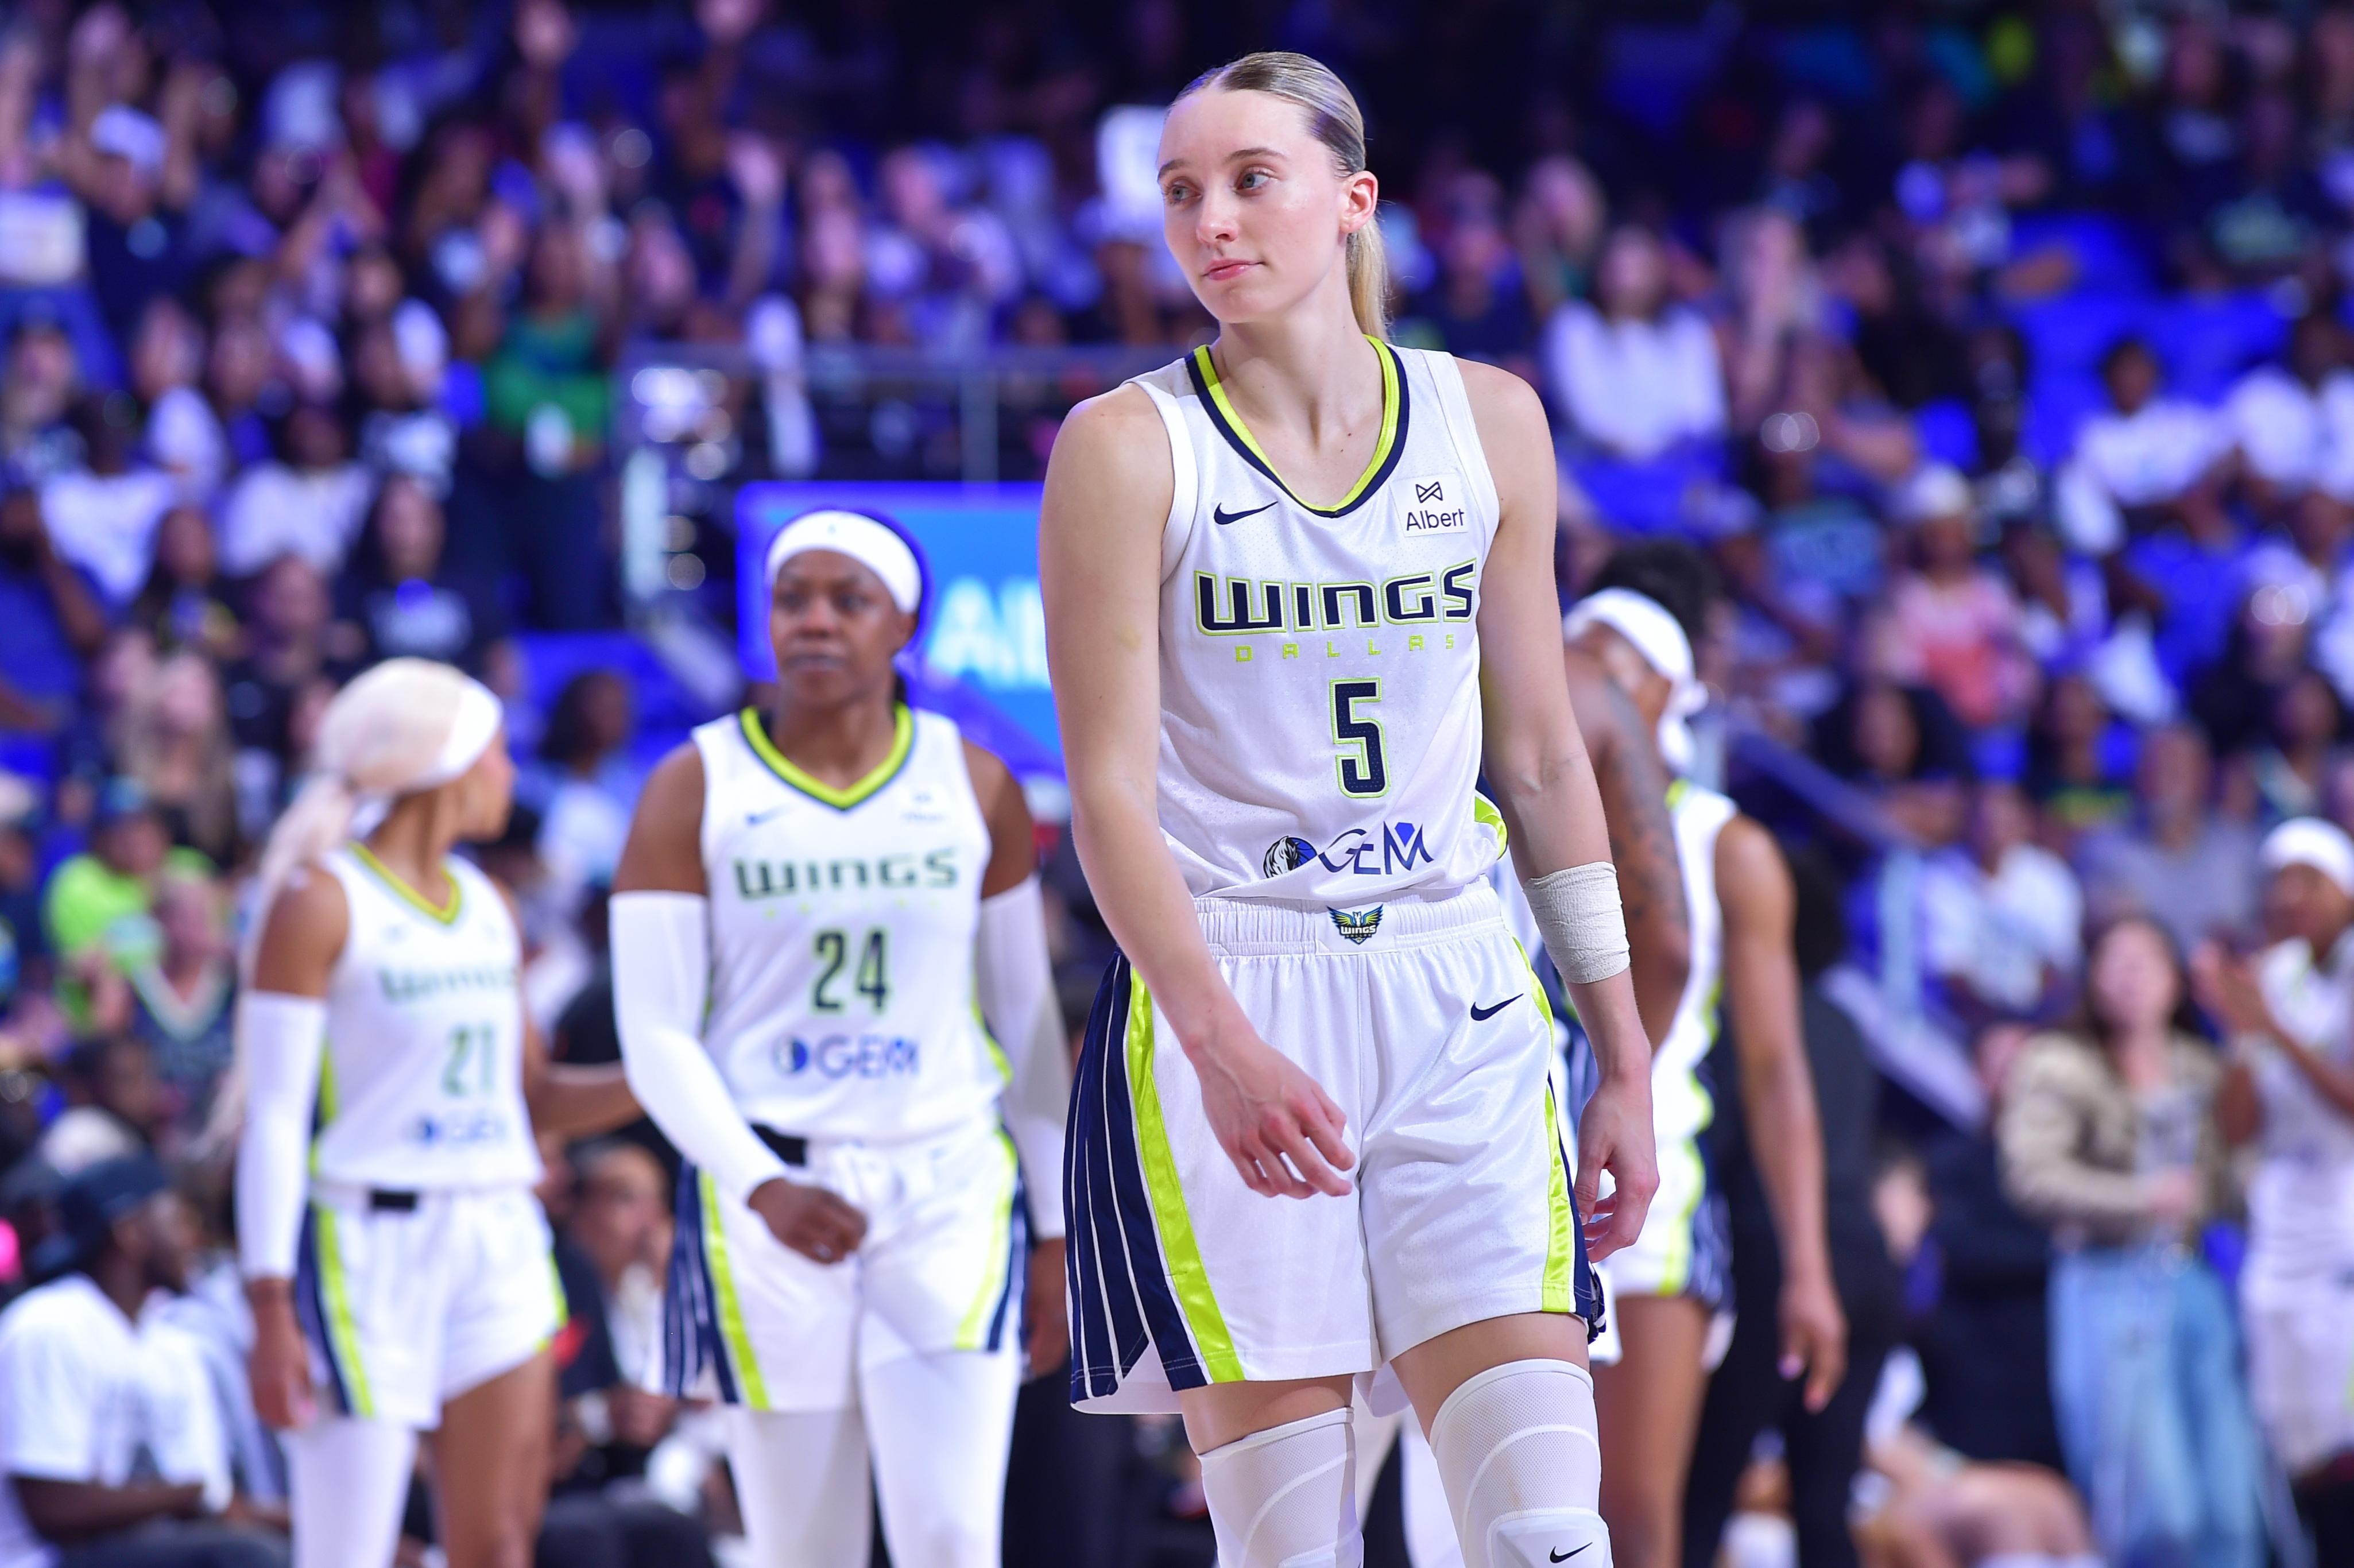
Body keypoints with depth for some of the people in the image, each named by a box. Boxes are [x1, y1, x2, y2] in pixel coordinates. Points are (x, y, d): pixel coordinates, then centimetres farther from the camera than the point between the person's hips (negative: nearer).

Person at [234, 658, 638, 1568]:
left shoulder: (488, 905, 15)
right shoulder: (320, 903, -6)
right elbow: (273, 1119, -9)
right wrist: (271, 1311, -15)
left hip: (499, 1244, 7)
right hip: (370, 1245, -7)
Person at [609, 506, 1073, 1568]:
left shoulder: (974, 790, 7)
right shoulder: (694, 793, 2)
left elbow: (1027, 1023, 13)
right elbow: (658, 1036, -3)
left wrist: (1054, 1229, 10)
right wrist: (762, 1187, -19)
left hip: (951, 1194, 0)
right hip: (768, 1199, 0)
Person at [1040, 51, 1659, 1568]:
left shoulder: (1487, 421, 9)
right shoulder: (1130, 446, -2)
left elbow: (1544, 759, 15)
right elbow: (1112, 791, -9)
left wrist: (1626, 1058, 12)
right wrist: (1220, 1042, -24)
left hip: (1456, 1011, 3)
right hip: (1219, 1013, -3)